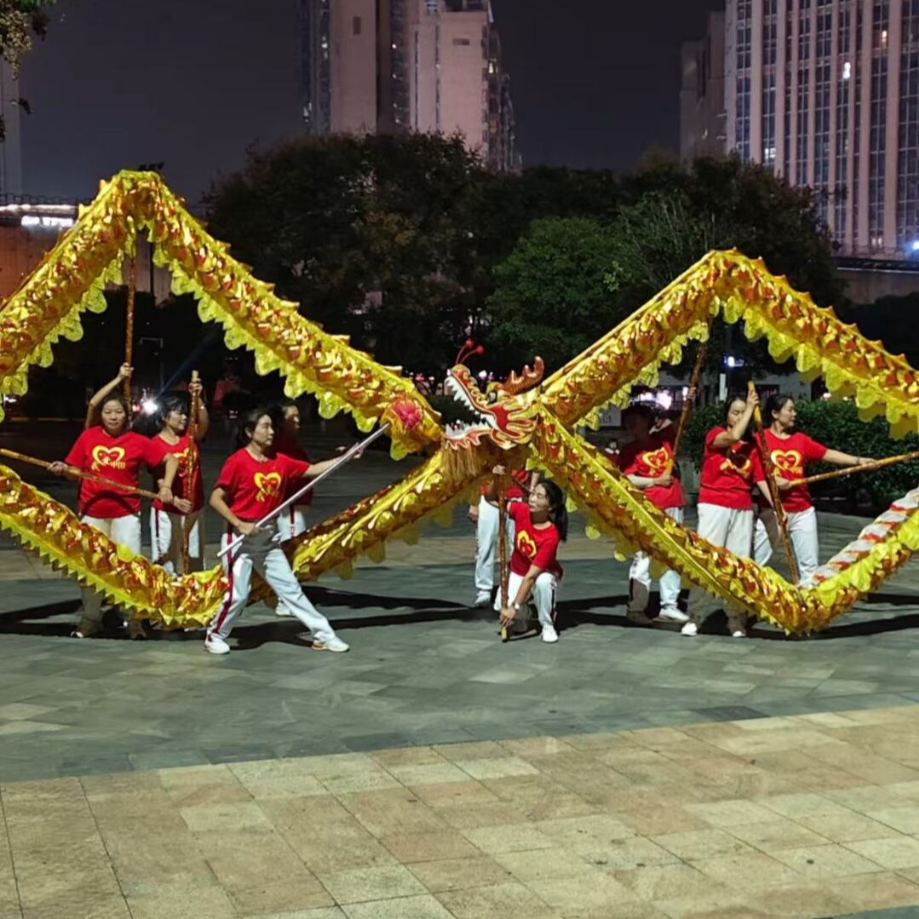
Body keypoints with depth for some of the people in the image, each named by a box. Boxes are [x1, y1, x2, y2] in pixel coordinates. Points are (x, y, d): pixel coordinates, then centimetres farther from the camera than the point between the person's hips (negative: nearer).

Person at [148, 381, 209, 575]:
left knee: (194, 562, 11)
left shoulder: (190, 436, 2)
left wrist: (198, 399, -34)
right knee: (167, 562, -1)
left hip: (194, 510, 5)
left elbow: (203, 424, -19)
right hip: (167, 512, -4)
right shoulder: (155, 444, -9)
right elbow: (160, 479, -11)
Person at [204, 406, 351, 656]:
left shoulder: (280, 461, 2)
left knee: (290, 587, 10)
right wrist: (240, 524, -21)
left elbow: (313, 470, 9)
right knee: (238, 594, -5)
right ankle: (214, 636, 17)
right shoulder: (237, 461, -14)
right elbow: (216, 499, -13)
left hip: (269, 537, 6)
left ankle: (323, 635, 13)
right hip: (241, 537, -6)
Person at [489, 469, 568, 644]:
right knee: (501, 606, -24)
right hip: (517, 572, 4)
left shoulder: (551, 536, -33)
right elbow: (491, 498, -11)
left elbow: (531, 575, -35)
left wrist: (514, 606, -37)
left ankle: (547, 626, -14)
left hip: (542, 574, -3)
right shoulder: (522, 511, -20)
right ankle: (522, 617, 14)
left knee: (543, 581, -40)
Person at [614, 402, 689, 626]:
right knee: (643, 557, -7)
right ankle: (635, 607, -2)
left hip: (672, 505, 5)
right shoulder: (629, 451, -2)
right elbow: (628, 480, -12)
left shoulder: (664, 438, 9)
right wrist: (656, 480, -13)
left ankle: (669, 606, 16)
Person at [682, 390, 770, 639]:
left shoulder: (752, 446, 10)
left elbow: (761, 479, 5)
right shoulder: (715, 434, 1)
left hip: (743, 510, 3)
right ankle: (694, 618, -5)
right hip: (714, 506, -3)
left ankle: (737, 620, 7)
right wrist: (751, 407, -11)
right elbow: (733, 437, -21)